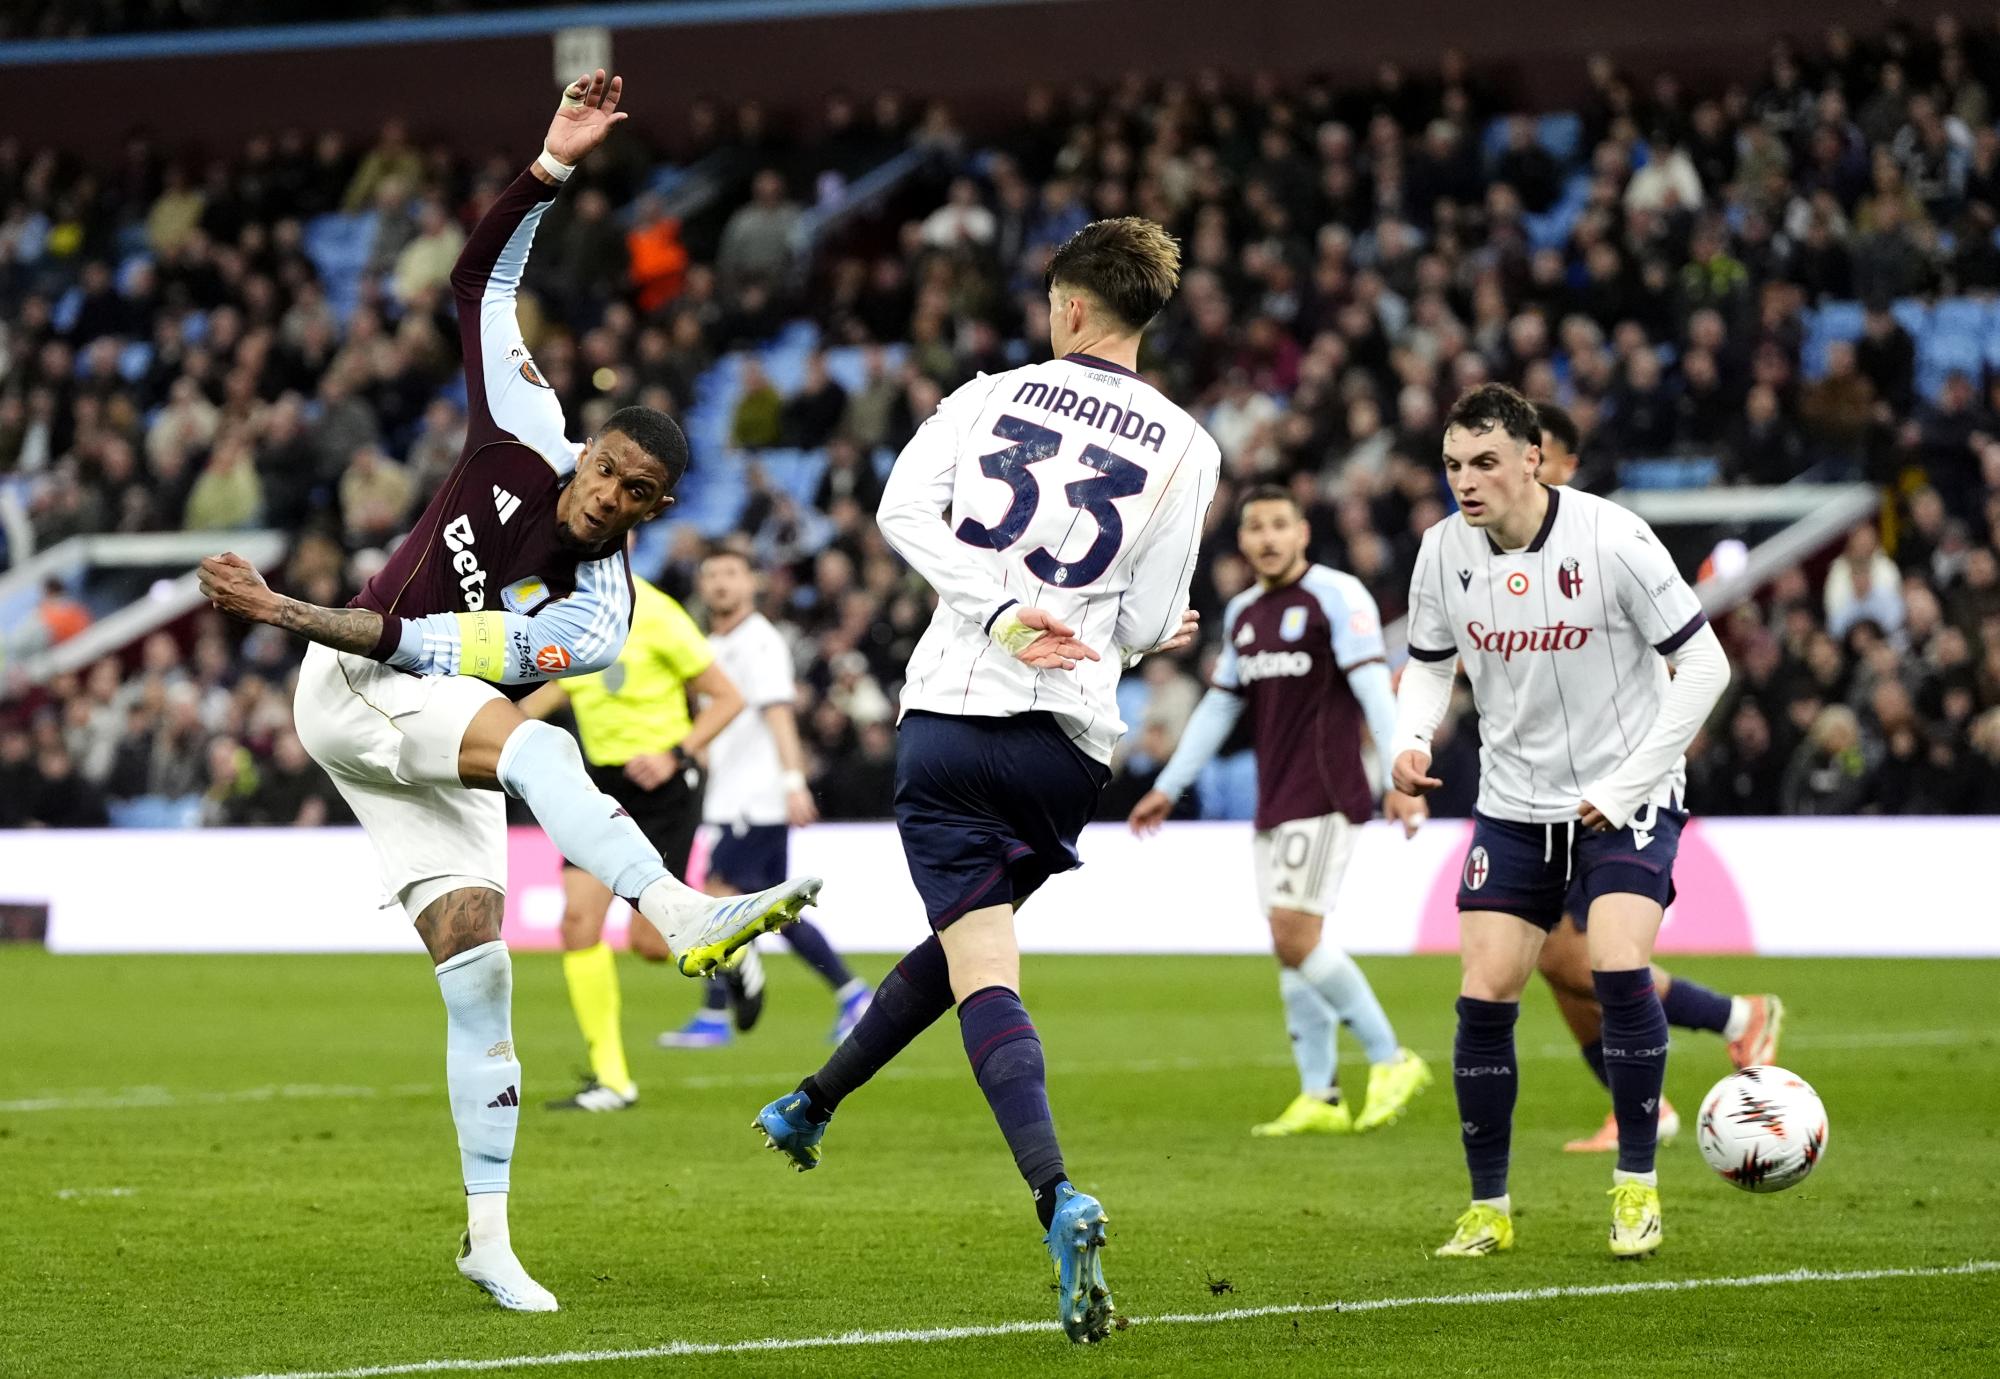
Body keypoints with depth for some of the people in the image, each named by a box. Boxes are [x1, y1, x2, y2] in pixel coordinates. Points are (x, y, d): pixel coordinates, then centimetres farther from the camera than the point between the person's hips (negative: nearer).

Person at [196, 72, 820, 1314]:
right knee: (526, 739, -32)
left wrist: (302, 615, -23)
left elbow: (476, 651, -20)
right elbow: (484, 283, -2)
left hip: (441, 762, 3)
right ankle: (680, 913, -54)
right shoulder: (526, 439, -6)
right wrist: (551, 170, -12)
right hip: (351, 695, -3)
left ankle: (489, 1239, 1)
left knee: (479, 974, -5)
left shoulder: (599, 615, -10)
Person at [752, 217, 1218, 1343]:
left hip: (950, 712, -1)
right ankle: (812, 1109, 34)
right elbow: (1143, 627, 2)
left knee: (985, 973, -7)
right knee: (968, 940, 23)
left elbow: (903, 510, -8)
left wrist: (1003, 610, -11)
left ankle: (1059, 1198, -26)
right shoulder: (1184, 445, 3)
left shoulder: (993, 395, 6)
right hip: (1068, 742, 1)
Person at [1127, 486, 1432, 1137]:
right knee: (1291, 945, 4)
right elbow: (1219, 707, 24)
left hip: (1325, 796, -8)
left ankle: (1391, 1061, -5)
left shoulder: (1338, 596, -7)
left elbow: (1374, 687, -15)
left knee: (1295, 936, -15)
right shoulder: (1242, 613, 16)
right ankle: (1320, 1099, 7)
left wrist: (1400, 778, -25)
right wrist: (1167, 788, 23)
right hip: (1274, 803, 8)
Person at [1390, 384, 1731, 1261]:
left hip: (1625, 798, -4)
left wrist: (1626, 786, -16)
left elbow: (1704, 663, -13)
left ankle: (1636, 1187, -6)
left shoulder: (1611, 540, -18)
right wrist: (1411, 739, -11)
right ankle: (1488, 1209, 11)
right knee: (1483, 997, -3)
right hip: (1513, 803, 4)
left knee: (1619, 970, -22)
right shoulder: (1444, 551, -5)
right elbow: (1429, 663, 11)